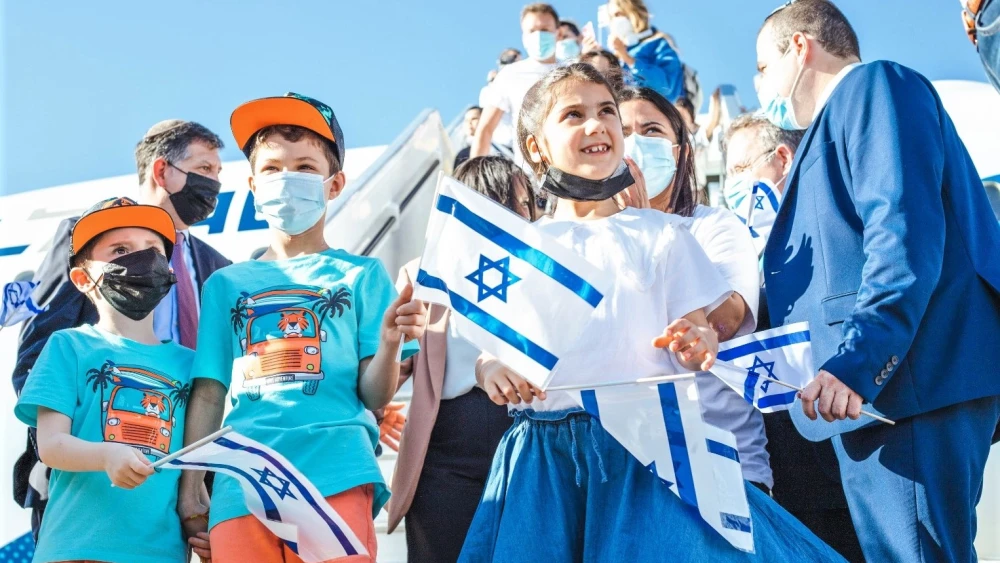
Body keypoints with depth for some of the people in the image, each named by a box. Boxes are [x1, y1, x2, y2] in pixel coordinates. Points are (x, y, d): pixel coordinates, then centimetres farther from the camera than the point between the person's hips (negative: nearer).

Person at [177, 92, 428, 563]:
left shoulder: (361, 275, 10)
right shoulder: (226, 284, 17)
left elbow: (373, 395, 4)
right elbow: (208, 393, 15)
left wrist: (390, 343, -16)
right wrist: (190, 486, 7)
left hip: (335, 477, -2)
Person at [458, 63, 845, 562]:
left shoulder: (659, 235, 8)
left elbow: (698, 336, 6)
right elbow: (487, 347, 8)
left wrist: (698, 346, -17)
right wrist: (492, 371, -14)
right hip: (544, 454, 1)